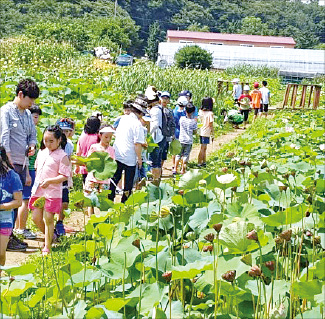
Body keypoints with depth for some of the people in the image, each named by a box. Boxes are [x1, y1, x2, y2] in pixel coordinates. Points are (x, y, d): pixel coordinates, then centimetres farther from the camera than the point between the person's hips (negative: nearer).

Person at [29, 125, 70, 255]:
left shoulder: (62, 156, -10)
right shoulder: (41, 152, 10)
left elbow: (65, 176, -14)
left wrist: (49, 181, -24)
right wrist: (36, 182, 15)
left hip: (52, 192, -6)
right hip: (38, 191, 6)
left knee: (48, 219, -3)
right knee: (36, 217, 7)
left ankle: (47, 247, 8)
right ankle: (50, 236, 31)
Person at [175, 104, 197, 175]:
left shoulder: (182, 119, -8)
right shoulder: (193, 121, -11)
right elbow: (194, 132, -3)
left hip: (181, 140, 1)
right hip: (189, 141, -1)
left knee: (179, 155, 12)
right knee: (186, 155, 8)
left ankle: (175, 169, 13)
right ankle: (183, 170, 11)